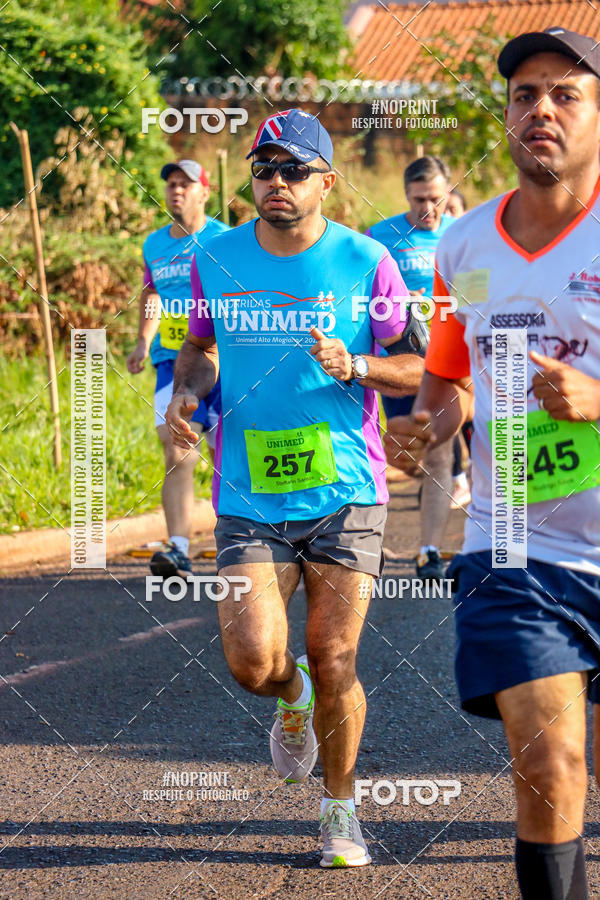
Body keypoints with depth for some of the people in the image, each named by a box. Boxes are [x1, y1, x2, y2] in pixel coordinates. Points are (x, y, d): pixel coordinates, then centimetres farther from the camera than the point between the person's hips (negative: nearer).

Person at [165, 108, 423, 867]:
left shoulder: (365, 263, -3)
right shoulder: (215, 263, 3)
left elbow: (416, 369, 2)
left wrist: (353, 367, -17)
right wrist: (186, 393, -2)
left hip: (346, 493, -1)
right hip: (248, 498, 1)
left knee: (333, 662, -2)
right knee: (254, 661, -13)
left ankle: (340, 807, 21)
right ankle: (294, 700, 25)